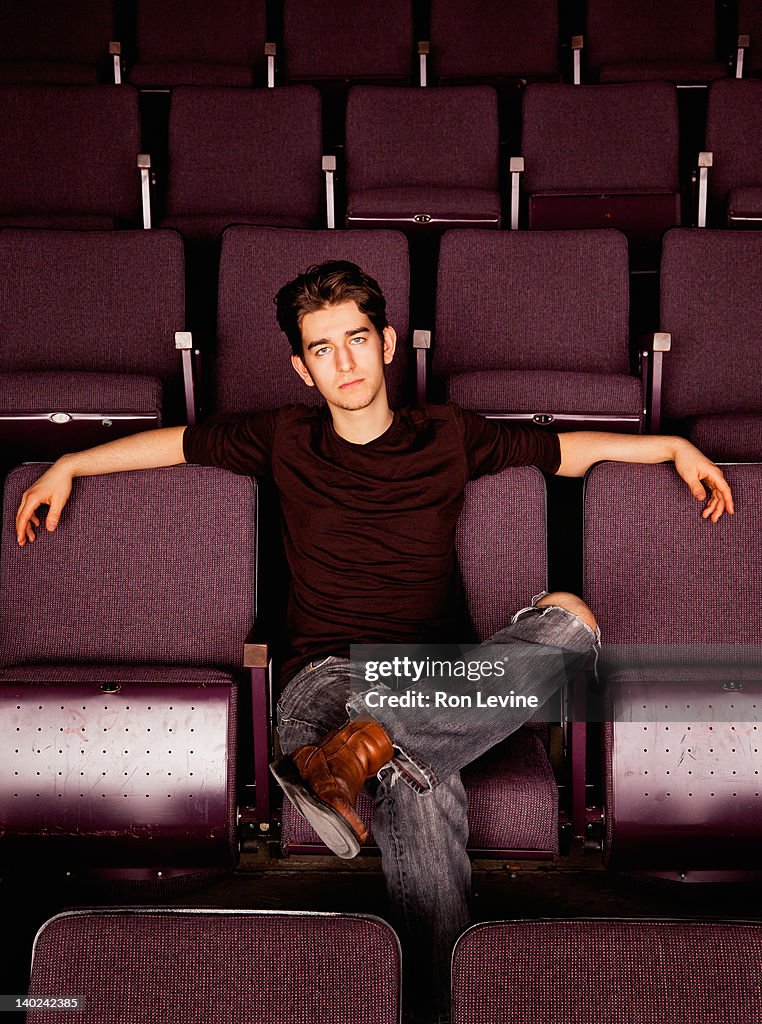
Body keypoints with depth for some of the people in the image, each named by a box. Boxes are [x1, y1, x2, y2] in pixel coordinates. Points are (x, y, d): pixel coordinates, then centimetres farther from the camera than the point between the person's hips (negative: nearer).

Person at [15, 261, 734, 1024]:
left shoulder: (450, 438, 14)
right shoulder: (287, 440, 13)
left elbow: (570, 450, 23)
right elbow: (180, 441, 25)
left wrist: (675, 446, 16)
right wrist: (69, 465, 22)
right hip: (325, 674, -2)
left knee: (571, 616, -29)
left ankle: (356, 754, -42)